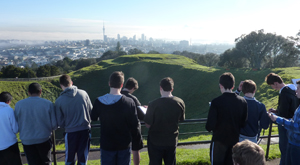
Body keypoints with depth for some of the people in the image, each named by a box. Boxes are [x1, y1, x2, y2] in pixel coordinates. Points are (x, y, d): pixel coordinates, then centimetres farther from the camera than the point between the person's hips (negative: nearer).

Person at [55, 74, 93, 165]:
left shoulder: (59, 101, -9)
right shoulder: (83, 93, -6)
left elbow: (60, 122, -2)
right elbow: (91, 110, 3)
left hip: (71, 132, -1)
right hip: (85, 129, 1)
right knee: (83, 158, 14)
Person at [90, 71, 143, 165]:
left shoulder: (99, 102, -11)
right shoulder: (129, 102, -15)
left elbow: (93, 118, 8)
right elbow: (135, 126, -9)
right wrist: (137, 144, 3)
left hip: (106, 145, 1)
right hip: (124, 145, 0)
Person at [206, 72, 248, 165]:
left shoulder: (216, 102, -20)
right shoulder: (242, 101, -4)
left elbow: (210, 126, -19)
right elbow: (243, 123, 3)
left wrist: (208, 127, 2)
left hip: (219, 141, -4)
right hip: (235, 140, 5)